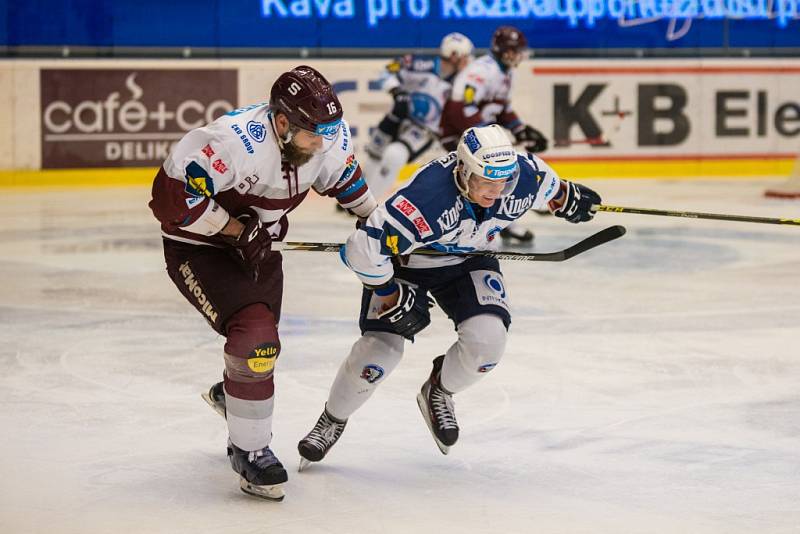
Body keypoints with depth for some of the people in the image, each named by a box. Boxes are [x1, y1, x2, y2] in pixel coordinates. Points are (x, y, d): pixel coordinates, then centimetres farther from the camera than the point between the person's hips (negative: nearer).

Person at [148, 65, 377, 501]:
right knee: (255, 332, -24)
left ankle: (230, 395, 55)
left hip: (255, 244, 7)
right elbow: (172, 192, -35)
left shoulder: (328, 138, -14)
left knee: (262, 346, 18)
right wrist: (234, 229, -29)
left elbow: (342, 175, 9)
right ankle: (248, 450, -8)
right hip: (197, 247, -7)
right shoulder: (236, 141, -36)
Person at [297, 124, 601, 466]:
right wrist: (392, 297, -27)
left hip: (468, 261, 4)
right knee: (380, 348, -15)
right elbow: (364, 248, -38)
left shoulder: (523, 177, -24)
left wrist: (565, 197, 22)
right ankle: (332, 421, 14)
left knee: (488, 338, -20)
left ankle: (438, 393, 13)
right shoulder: (427, 196, -41)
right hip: (403, 261, -4)